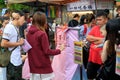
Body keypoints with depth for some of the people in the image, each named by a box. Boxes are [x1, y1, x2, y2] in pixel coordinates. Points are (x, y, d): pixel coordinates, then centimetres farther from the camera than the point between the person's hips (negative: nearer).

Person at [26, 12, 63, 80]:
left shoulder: (29, 33, 4)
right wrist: (59, 51, -3)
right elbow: (47, 51, -14)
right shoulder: (42, 34, -17)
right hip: (43, 67, -7)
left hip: (33, 67, 7)